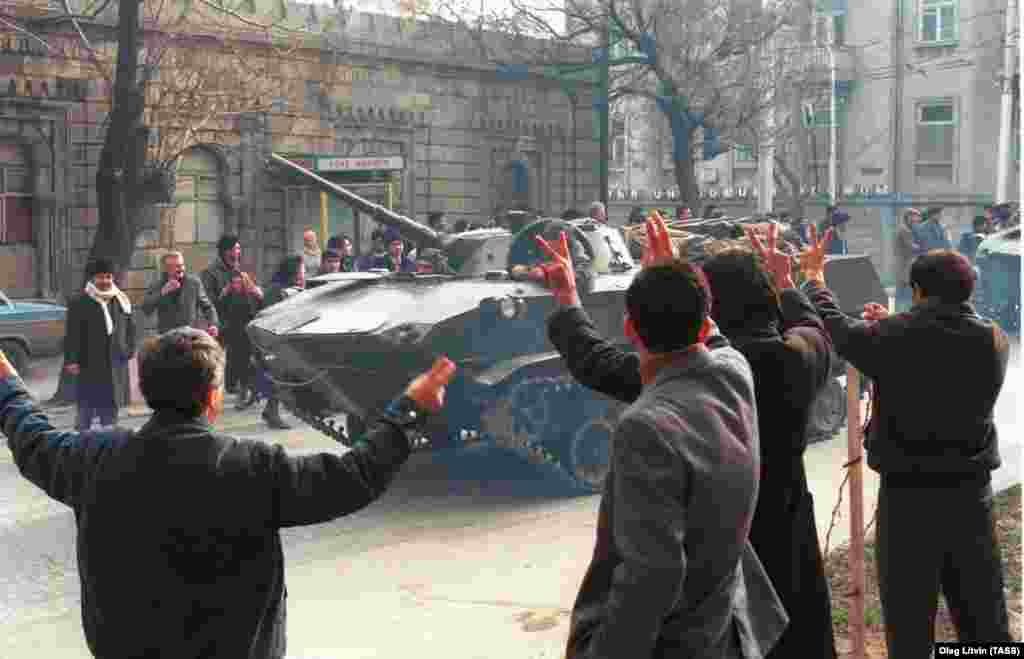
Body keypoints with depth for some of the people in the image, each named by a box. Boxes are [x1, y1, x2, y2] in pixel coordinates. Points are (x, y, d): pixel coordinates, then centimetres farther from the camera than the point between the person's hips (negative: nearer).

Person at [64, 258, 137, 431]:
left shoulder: (122, 301, 9)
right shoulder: (79, 303, -5)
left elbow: (130, 328, 18)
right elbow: (72, 334, -8)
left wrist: (130, 350, 11)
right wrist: (71, 360, -13)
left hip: (115, 364, 4)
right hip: (89, 365, -4)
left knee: (111, 406, 11)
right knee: (86, 406, -3)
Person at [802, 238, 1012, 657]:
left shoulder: (894, 337, -13)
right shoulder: (996, 341, -1)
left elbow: (834, 326, 1)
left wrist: (814, 275, 19)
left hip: (908, 496, -4)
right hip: (972, 494, 4)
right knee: (985, 622, 15)